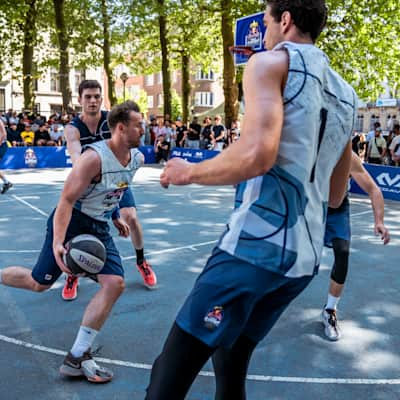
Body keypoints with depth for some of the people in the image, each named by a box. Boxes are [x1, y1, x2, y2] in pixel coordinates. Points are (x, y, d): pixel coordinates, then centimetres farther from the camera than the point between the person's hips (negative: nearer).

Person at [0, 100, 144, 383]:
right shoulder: (94, 158, -26)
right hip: (72, 222, -6)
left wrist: (116, 218, 23)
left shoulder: (137, 158, -2)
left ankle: (77, 357, -3)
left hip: (99, 228, 7)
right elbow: (66, 201, -27)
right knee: (38, 283, 6)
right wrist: (57, 242, -36)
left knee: (115, 284, -10)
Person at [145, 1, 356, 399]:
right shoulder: (345, 95, 20)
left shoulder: (272, 62, -2)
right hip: (305, 257, 8)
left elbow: (257, 154, -19)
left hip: (255, 246, -8)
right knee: (230, 365, 21)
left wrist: (189, 172, -4)